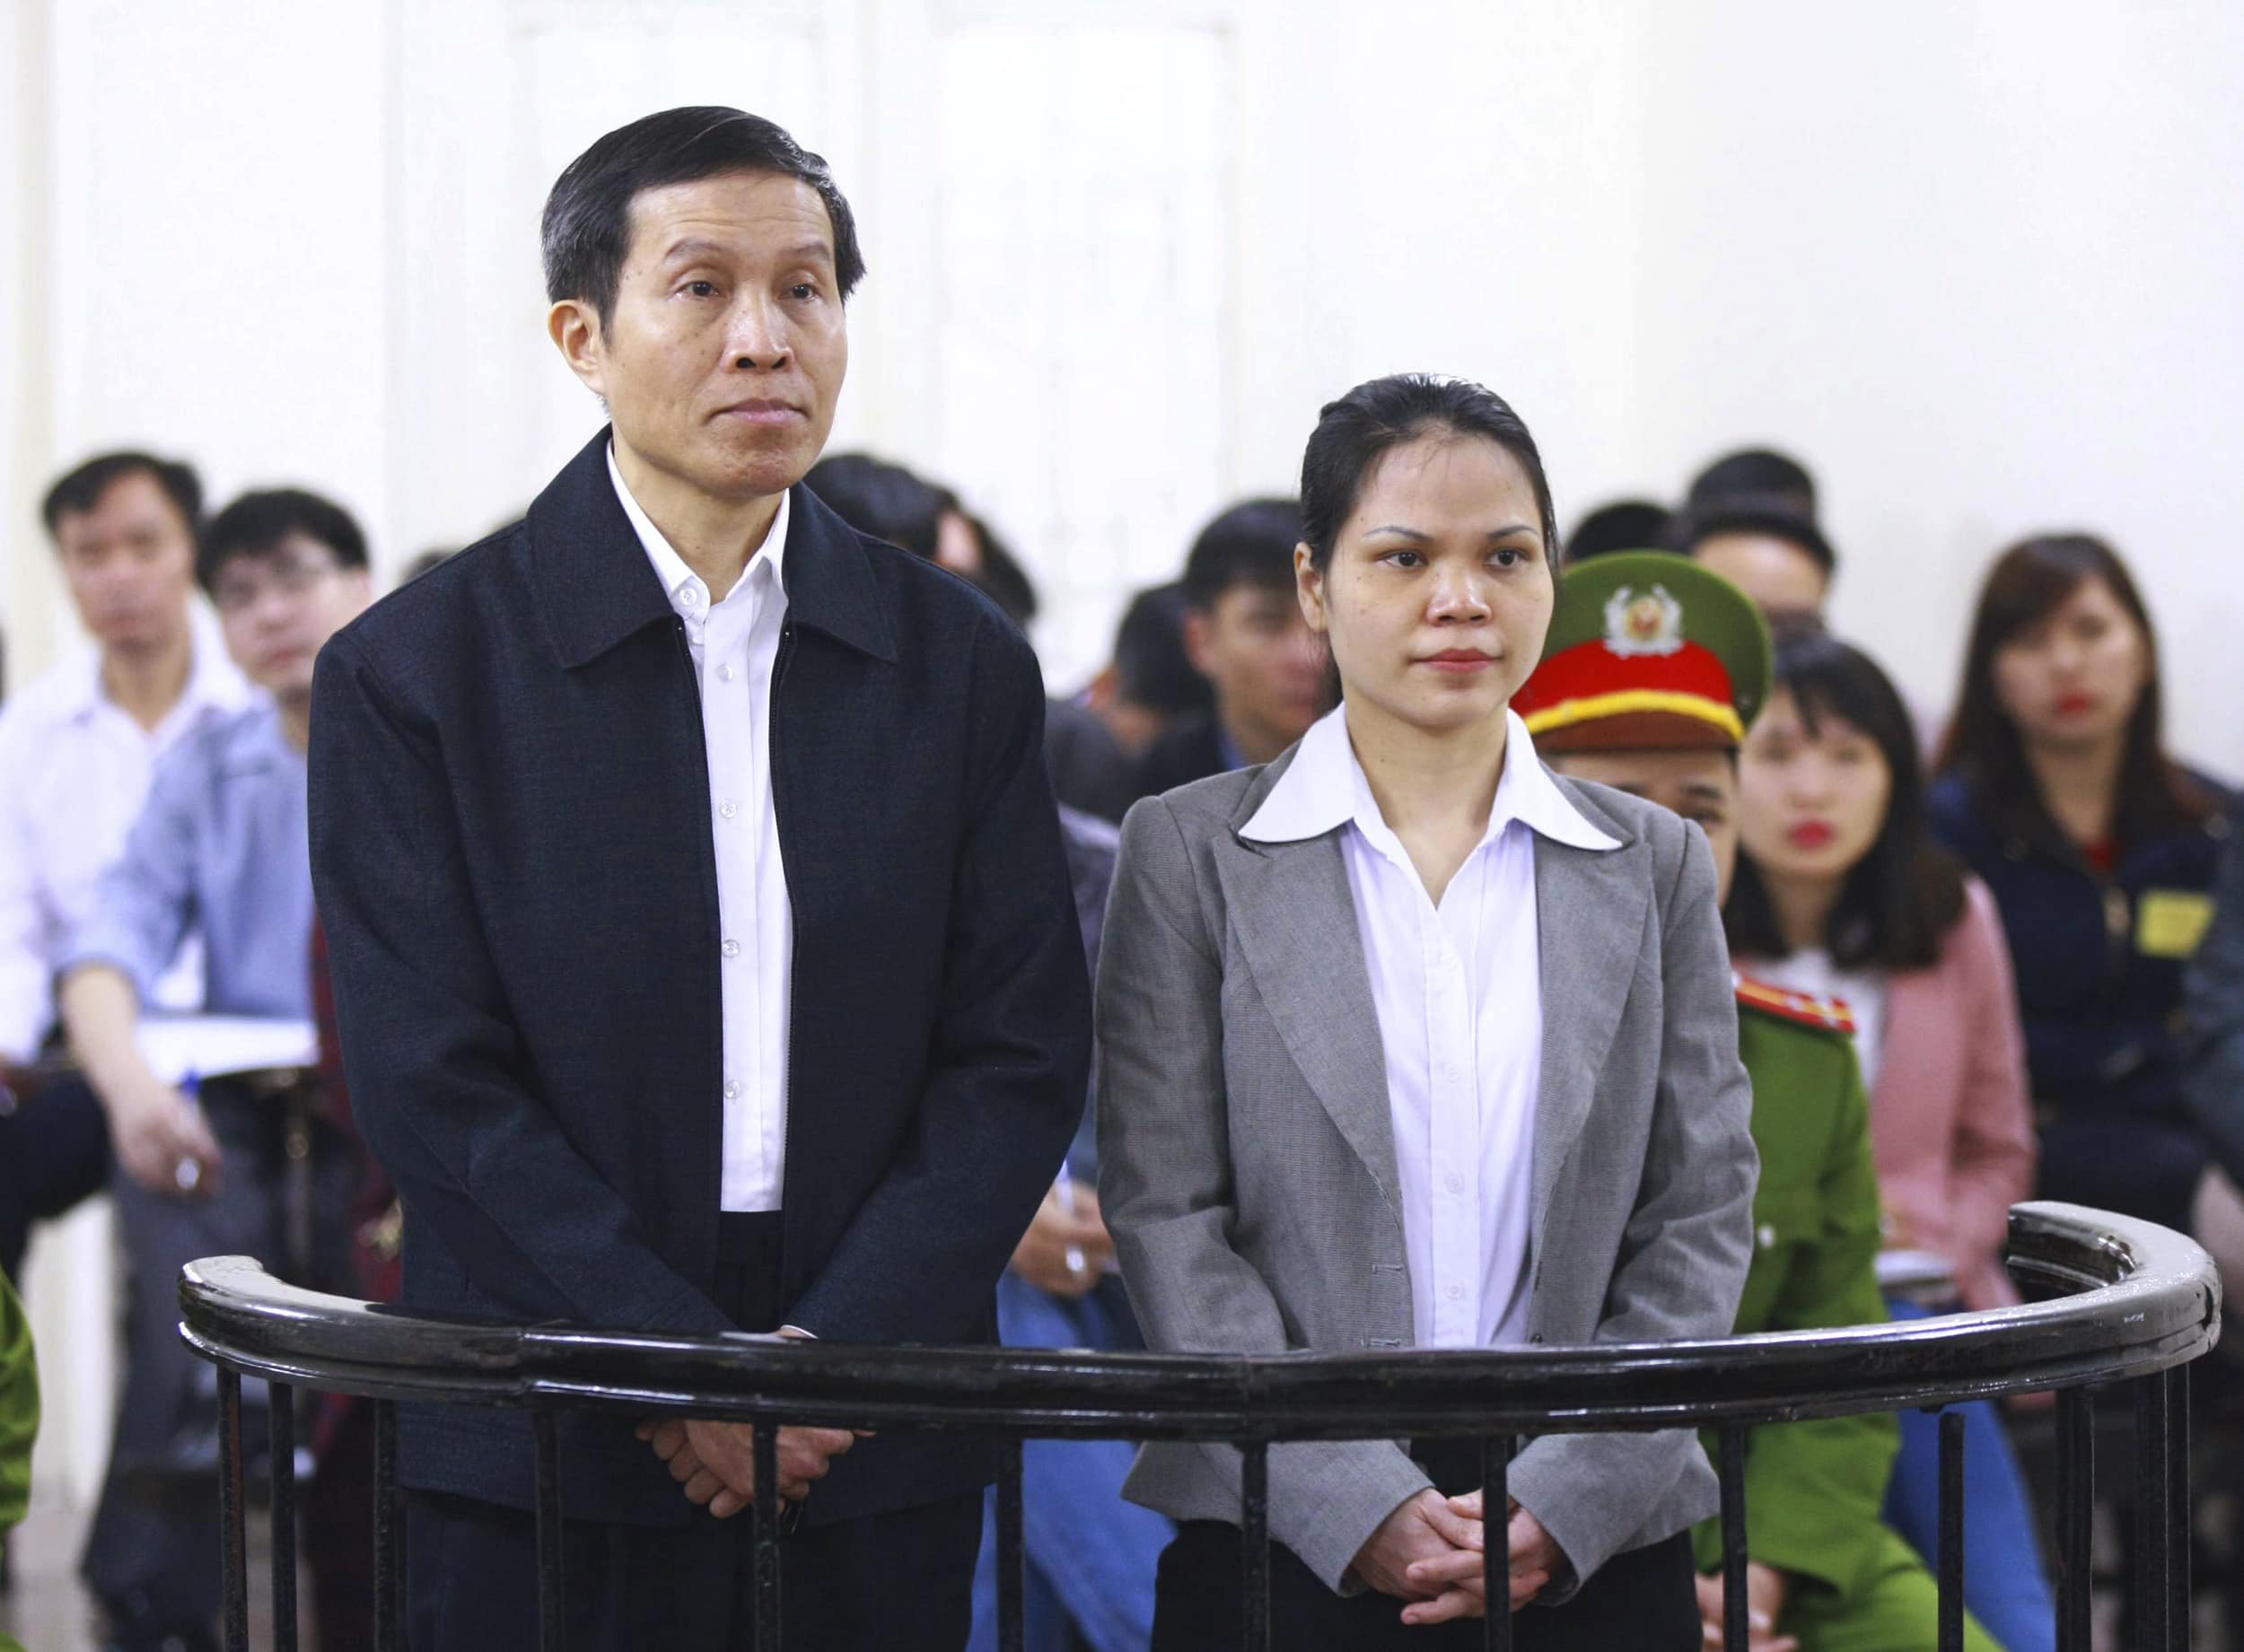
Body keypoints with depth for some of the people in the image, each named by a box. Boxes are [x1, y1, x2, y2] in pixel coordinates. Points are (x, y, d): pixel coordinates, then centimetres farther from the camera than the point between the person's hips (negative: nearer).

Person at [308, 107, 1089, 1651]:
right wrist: (685, 1366, -15)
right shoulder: (414, 669, -1)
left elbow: (1025, 1056, 2)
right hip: (544, 1466, -2)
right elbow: (433, 1078, -7)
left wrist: (839, 1350, -11)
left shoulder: (963, 662, 7)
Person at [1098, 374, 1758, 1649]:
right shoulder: (1190, 853, 2)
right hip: (1284, 1540, -2)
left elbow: (1704, 1215, 4)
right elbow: (1164, 1217, -4)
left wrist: (1567, 1501, -9)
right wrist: (1360, 1504, -14)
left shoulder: (1657, 866, 8)